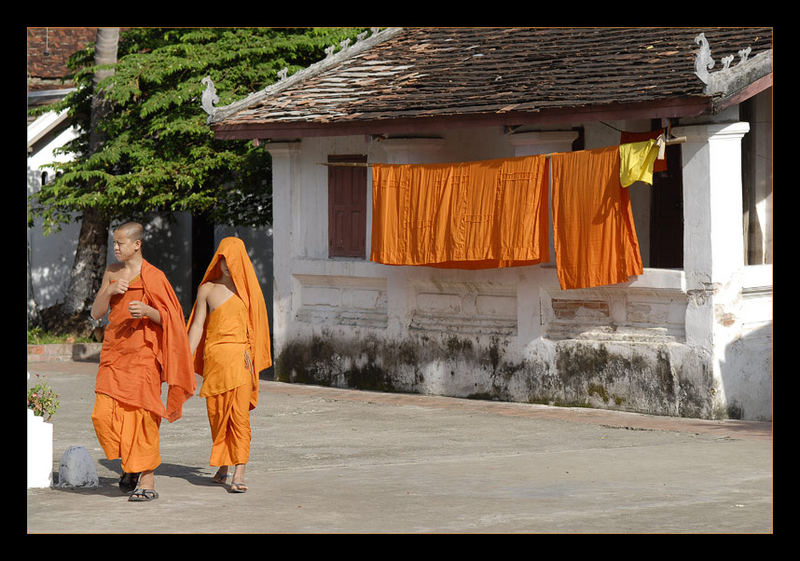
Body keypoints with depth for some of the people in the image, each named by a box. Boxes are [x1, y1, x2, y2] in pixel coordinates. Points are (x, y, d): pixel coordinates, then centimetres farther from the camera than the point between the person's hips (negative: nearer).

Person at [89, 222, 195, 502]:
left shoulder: (153, 277, -3)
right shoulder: (112, 272, 14)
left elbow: (169, 319, -3)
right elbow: (96, 313, 13)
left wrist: (147, 311, -22)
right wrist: (109, 292, -5)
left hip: (142, 353, -5)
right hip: (114, 353, 5)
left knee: (141, 414, -7)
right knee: (104, 414, -3)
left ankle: (147, 481, -2)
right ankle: (130, 466, 18)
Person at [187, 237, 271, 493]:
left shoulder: (248, 289, 7)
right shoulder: (207, 289, 9)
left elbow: (254, 327, 9)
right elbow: (197, 326, 9)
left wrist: (252, 359, 1)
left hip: (240, 357, -2)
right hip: (213, 356, 2)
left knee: (239, 415, -10)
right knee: (216, 415, 6)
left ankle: (239, 474, -14)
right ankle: (222, 467, 24)